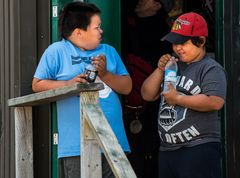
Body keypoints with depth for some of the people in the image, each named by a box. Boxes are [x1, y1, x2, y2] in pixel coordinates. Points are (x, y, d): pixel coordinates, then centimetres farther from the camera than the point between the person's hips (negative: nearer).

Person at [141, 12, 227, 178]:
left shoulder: (211, 69, -5)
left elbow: (215, 102, -21)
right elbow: (147, 95, 17)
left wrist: (177, 99, -15)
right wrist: (160, 70, 1)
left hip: (198, 149, -8)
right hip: (167, 149, 8)